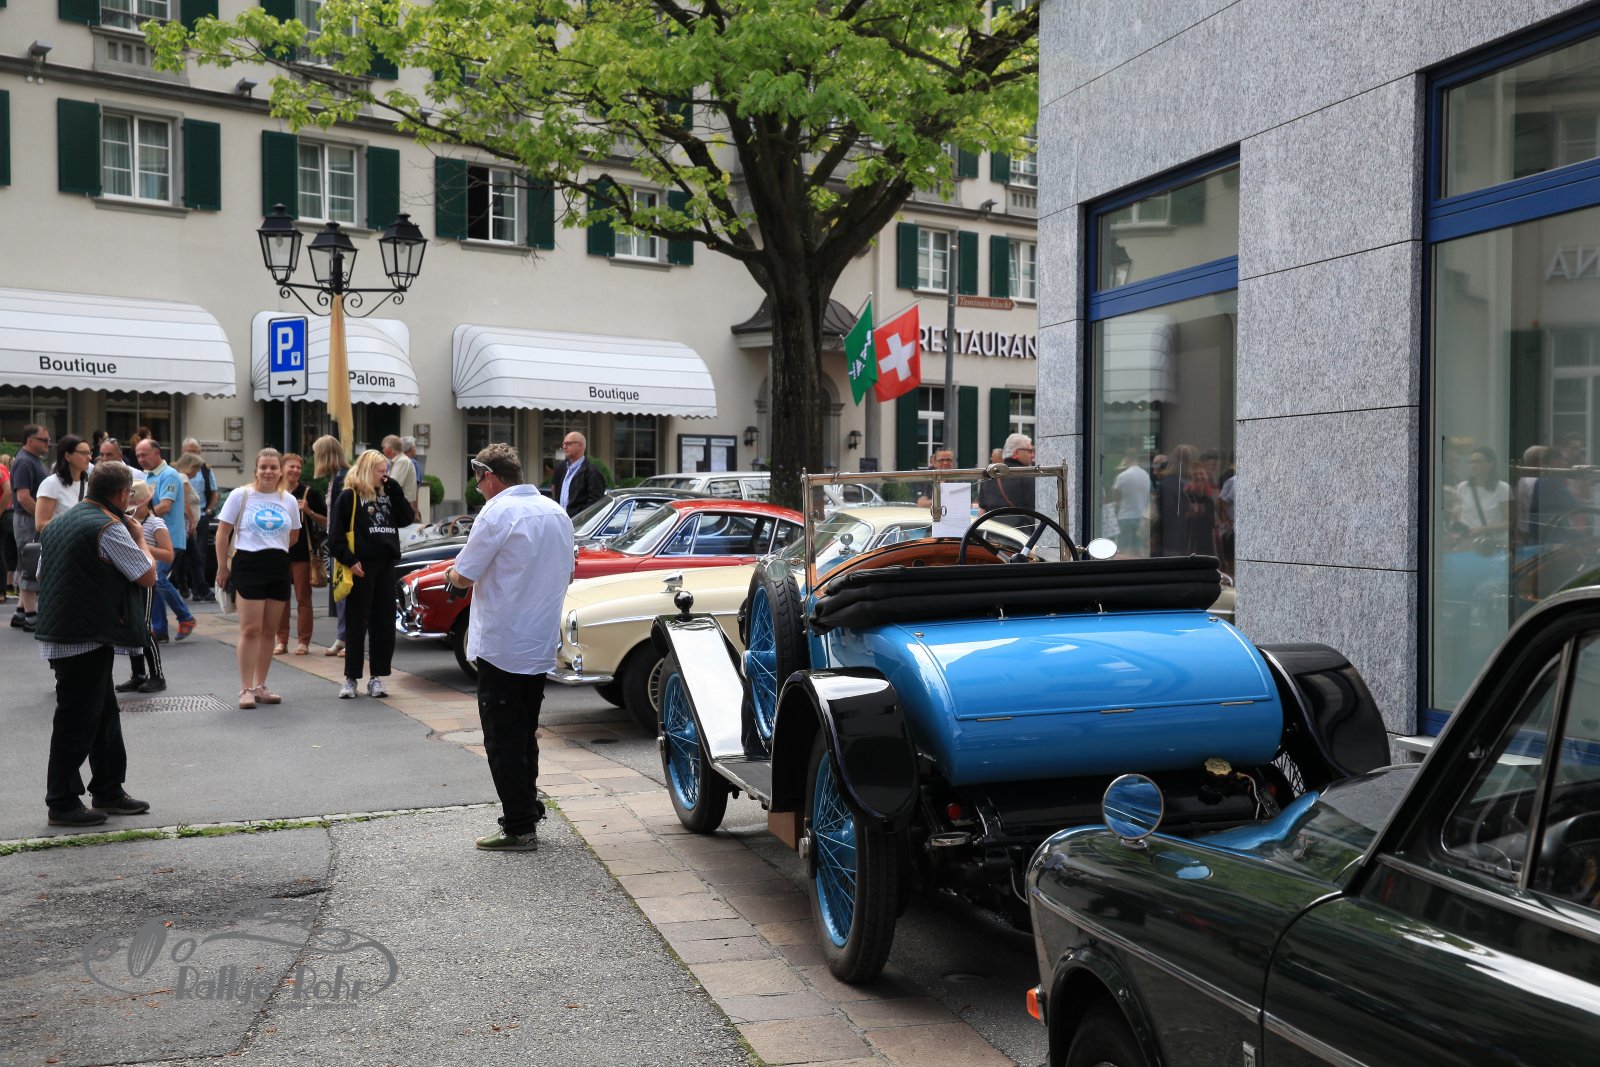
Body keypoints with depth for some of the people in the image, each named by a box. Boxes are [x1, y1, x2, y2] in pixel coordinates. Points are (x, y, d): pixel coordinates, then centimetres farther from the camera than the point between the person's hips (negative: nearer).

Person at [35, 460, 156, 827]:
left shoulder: (61, 522, 14)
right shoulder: (110, 528, -15)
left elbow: (43, 574, 21)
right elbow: (147, 576, -11)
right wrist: (139, 537, 2)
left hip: (57, 632, 10)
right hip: (87, 638, -10)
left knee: (104, 713, 17)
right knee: (77, 720, -1)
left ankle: (108, 791, 25)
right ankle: (62, 803, 6)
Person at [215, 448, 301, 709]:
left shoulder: (288, 500, 8)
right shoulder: (240, 495, -2)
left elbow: (293, 535, 20)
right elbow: (223, 533, 0)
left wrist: (274, 550, 10)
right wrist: (222, 566, 0)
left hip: (278, 567, 4)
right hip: (248, 565, -4)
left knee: (269, 631, 8)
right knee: (250, 630, -9)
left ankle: (260, 686, 17)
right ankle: (246, 689, -4)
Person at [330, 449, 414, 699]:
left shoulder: (387, 494, 15)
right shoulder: (349, 496, -4)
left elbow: (406, 519, 6)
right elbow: (335, 533, -8)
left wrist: (394, 489, 0)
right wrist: (349, 561, -16)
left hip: (386, 565, 6)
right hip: (361, 567, -6)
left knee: (385, 624, 6)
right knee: (356, 624, 1)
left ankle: (377, 677, 14)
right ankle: (351, 678, 8)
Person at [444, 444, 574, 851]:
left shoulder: (498, 513, -15)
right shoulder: (557, 513, 9)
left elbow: (463, 576, -14)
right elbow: (566, 574, 19)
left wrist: (452, 573, 9)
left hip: (500, 646, -8)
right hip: (541, 647, 8)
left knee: (504, 743, 0)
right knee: (525, 736, 18)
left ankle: (519, 828, 3)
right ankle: (528, 814, 26)